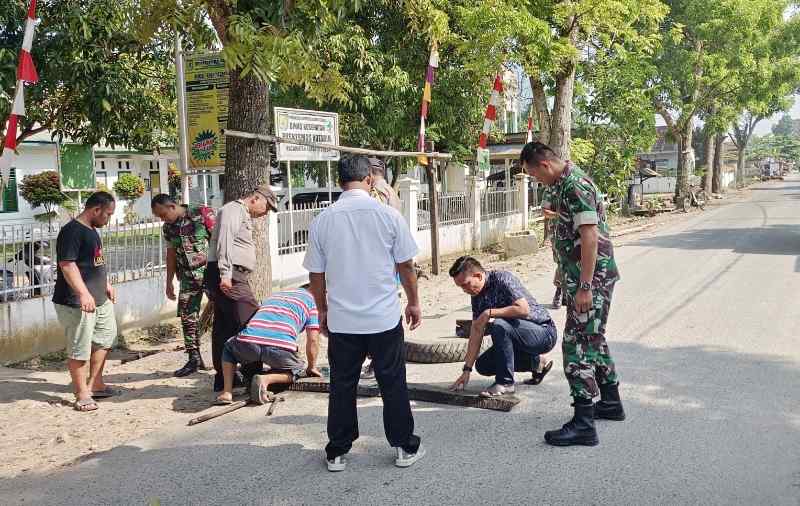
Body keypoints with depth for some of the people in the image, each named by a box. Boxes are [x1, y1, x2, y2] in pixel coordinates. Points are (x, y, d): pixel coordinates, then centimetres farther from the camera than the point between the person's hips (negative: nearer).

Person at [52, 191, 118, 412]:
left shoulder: (92, 231, 14)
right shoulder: (72, 231, -17)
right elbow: (67, 264, -26)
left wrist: (106, 284, 28)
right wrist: (83, 293, -32)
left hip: (100, 299, 11)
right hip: (77, 303, -11)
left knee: (106, 336, 19)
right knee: (80, 349, -3)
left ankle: (95, 384, 31)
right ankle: (82, 395, 6)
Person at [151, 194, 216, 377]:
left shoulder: (203, 214, -11)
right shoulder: (168, 227, 7)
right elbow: (171, 254, 16)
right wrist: (169, 283, 18)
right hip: (188, 277, 6)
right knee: (187, 316, 4)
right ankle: (194, 359, 14)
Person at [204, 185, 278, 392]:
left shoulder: (244, 215, 27)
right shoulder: (233, 210, -5)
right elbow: (224, 242, -18)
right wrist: (225, 273, -25)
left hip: (231, 277, 11)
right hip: (228, 277, -11)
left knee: (224, 327, 10)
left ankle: (223, 377, 14)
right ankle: (253, 374, -9)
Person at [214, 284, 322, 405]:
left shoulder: (274, 295, 38)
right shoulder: (311, 299, 23)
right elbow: (313, 340, 16)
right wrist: (311, 367, 31)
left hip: (249, 342, 4)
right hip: (280, 347, -4)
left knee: (229, 348, 36)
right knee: (297, 369, 27)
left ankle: (227, 392, 15)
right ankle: (267, 379, -4)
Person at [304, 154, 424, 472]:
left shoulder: (322, 221, -3)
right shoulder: (388, 215, -6)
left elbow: (316, 275, 3)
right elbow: (406, 265, 0)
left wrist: (323, 310, 18)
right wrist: (413, 302, 14)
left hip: (341, 320, 1)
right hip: (384, 317, -1)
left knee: (342, 386, 11)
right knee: (393, 384, 11)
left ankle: (337, 452, 20)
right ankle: (405, 447, 20)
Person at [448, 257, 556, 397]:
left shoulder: (503, 279, -21)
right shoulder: (477, 295, 2)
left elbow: (524, 310, -34)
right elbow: (476, 331, 2)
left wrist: (489, 313, -26)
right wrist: (467, 370, -2)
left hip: (544, 332, -9)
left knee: (499, 325, -33)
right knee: (482, 365, 6)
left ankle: (505, 382, -19)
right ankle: (537, 362, 15)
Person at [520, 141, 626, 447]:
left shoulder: (575, 186, -19)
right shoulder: (566, 183, 13)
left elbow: (590, 237, -25)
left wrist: (585, 287, -26)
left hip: (591, 278, -11)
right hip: (583, 277, 11)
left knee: (577, 344, -9)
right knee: (593, 339, 20)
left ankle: (583, 423, -6)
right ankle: (610, 402, 34)